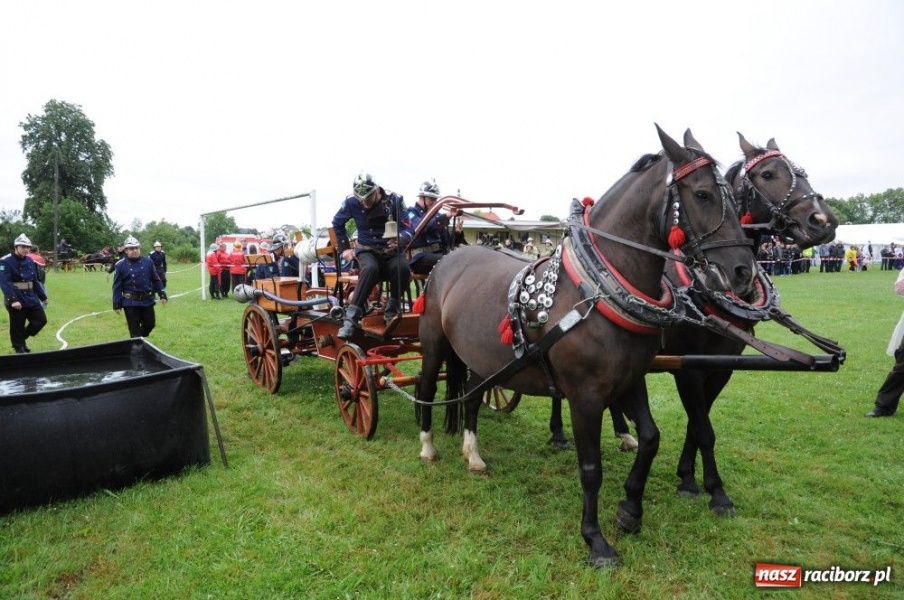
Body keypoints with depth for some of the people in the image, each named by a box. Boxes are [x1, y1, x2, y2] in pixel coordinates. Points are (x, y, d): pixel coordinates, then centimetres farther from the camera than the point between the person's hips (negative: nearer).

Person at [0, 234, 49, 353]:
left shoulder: (30, 261, 9)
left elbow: (35, 281, 17)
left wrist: (43, 297, 19)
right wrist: (13, 300, -30)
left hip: (31, 298, 7)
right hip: (15, 300, -7)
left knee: (41, 320, 9)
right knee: (17, 327, 3)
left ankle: (22, 339, 28)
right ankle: (19, 348, 18)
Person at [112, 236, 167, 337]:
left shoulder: (148, 262, 2)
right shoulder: (120, 266, -5)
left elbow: (156, 280, 8)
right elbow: (117, 286, -3)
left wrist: (162, 295, 6)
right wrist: (117, 304, -4)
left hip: (147, 300, 3)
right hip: (131, 303, -3)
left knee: (150, 324, 12)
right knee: (134, 329, 4)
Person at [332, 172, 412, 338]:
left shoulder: (395, 200, -11)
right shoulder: (352, 202, -8)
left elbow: (407, 229, -14)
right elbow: (337, 223, 11)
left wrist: (399, 241, -37)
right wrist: (344, 248, 7)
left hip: (391, 251, 1)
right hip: (367, 251, 0)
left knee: (402, 268, -35)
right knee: (370, 268, -37)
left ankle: (391, 310, -12)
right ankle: (351, 317, -36)